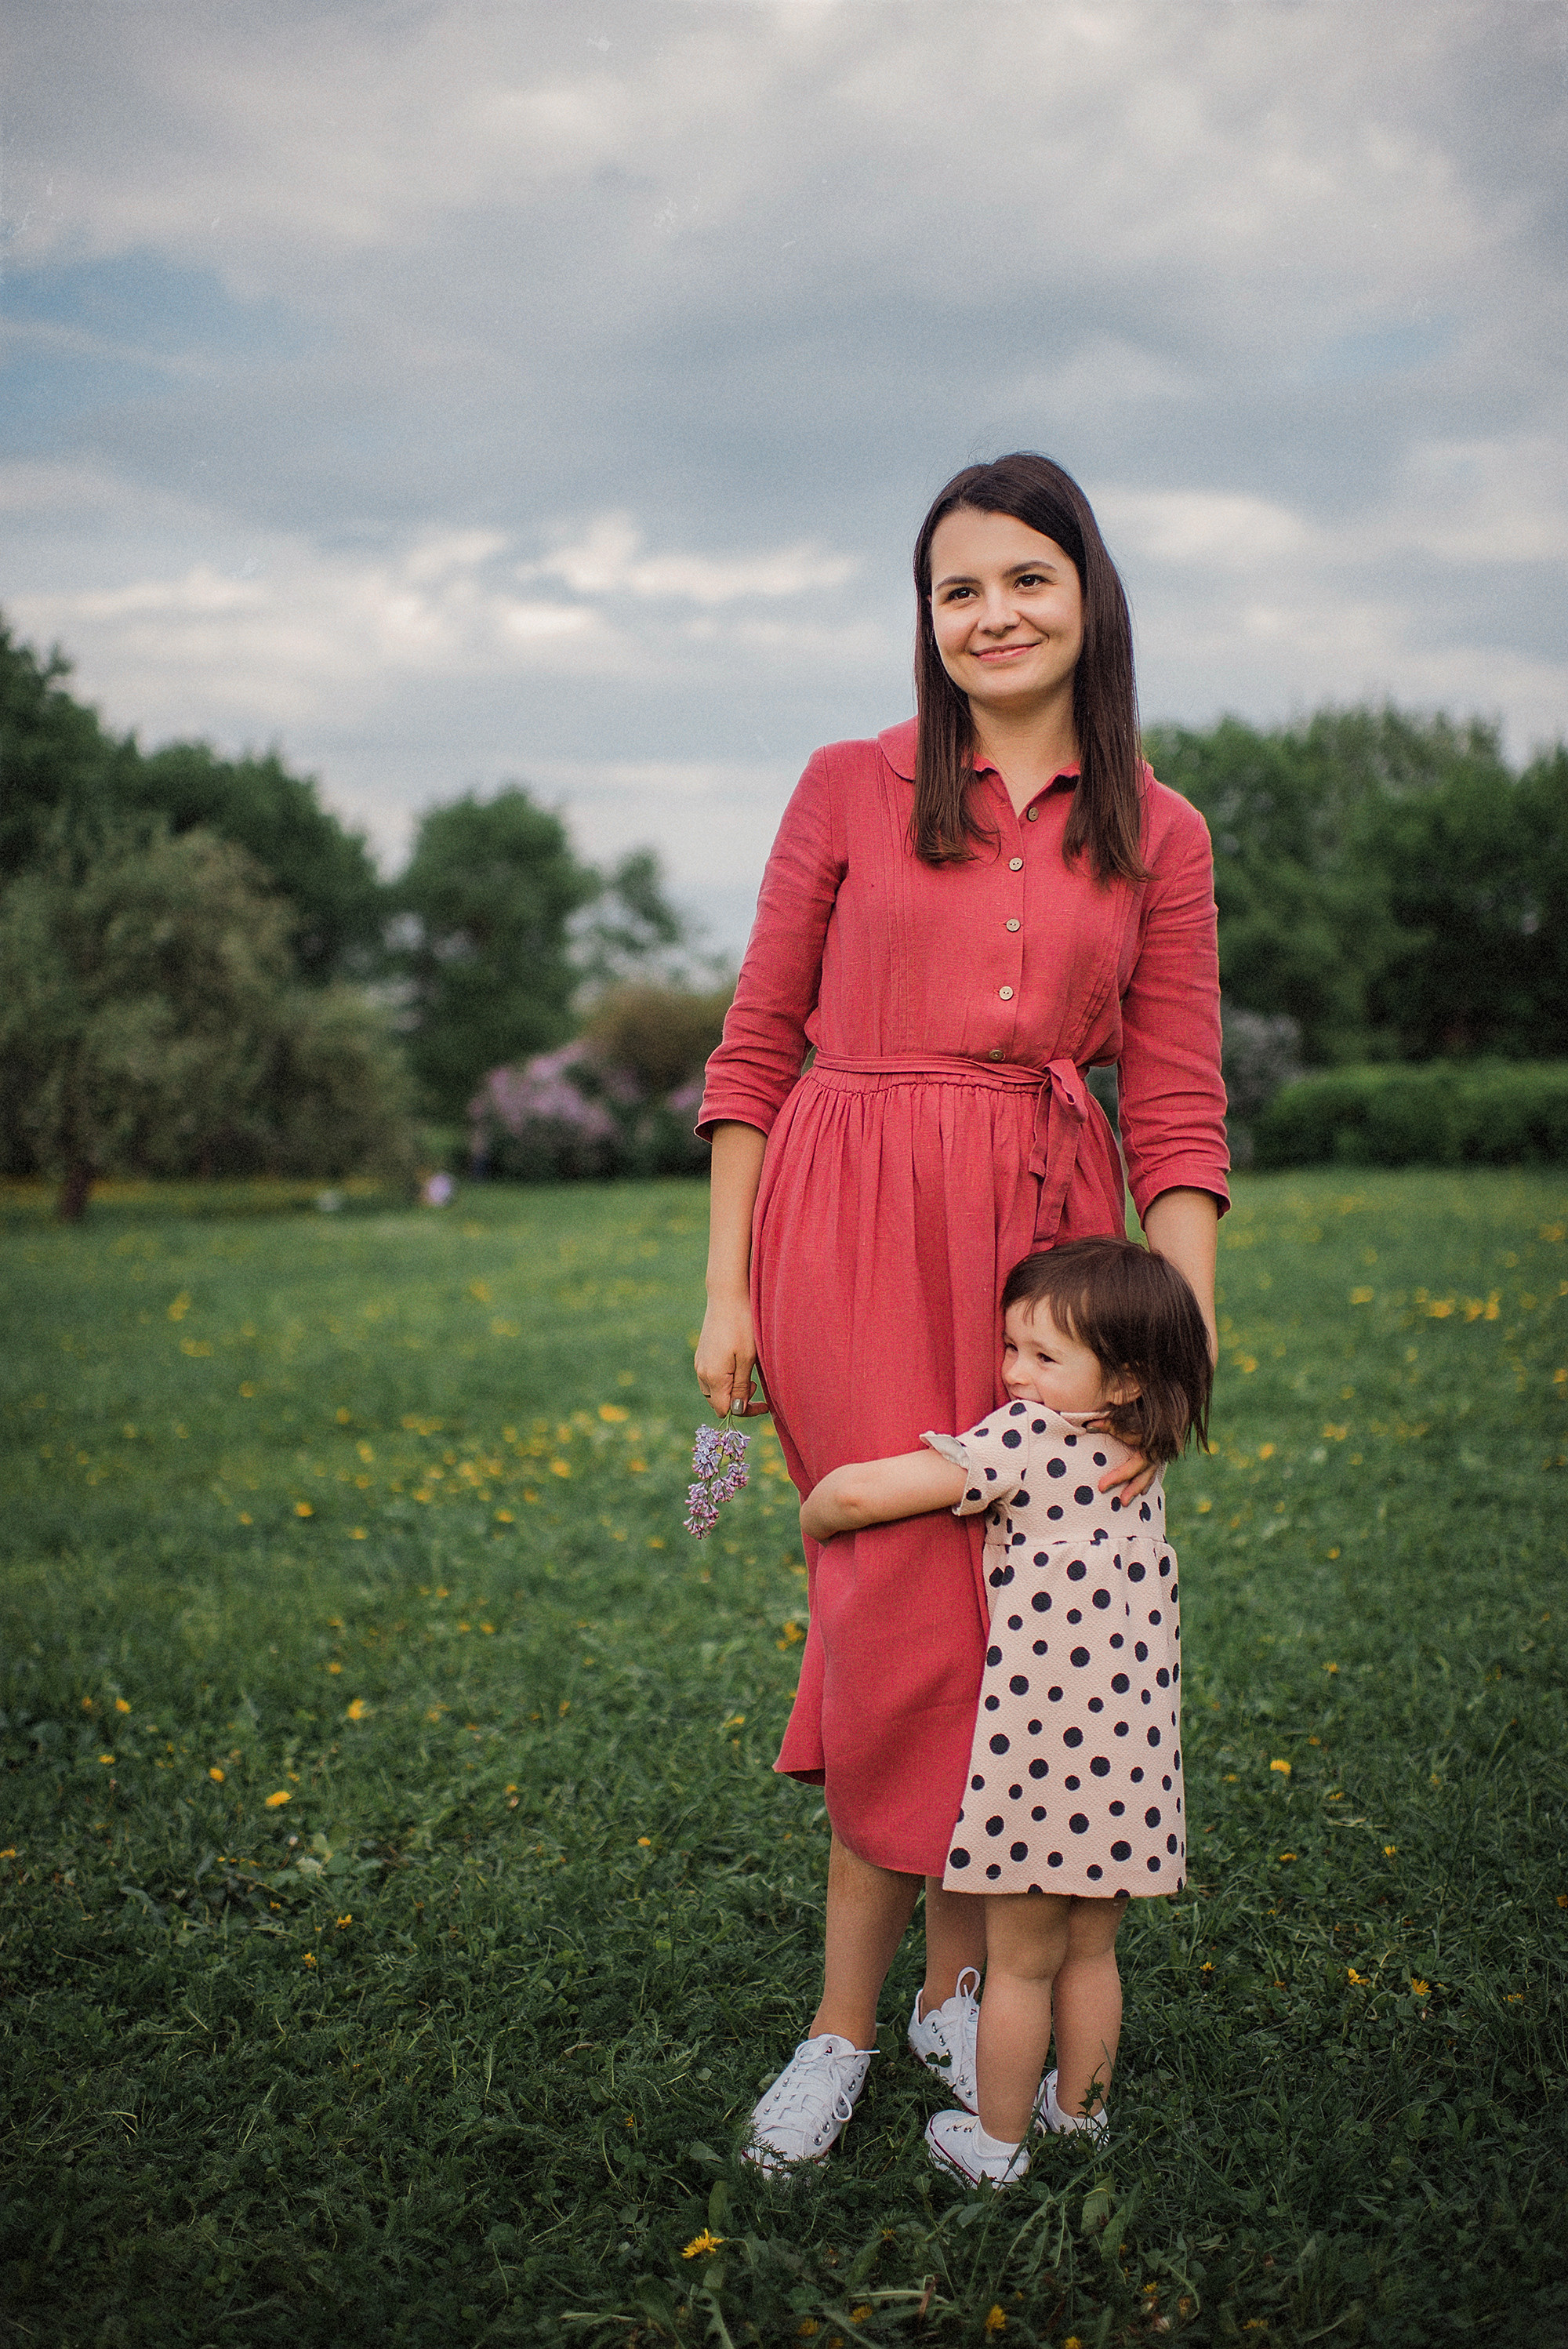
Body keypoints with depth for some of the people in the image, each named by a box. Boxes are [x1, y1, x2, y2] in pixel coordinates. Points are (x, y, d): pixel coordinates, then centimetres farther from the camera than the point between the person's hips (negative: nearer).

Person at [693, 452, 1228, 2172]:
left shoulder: (1157, 836, 8)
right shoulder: (852, 789, 4)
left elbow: (1178, 1104, 4)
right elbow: (757, 1044, 5)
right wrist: (727, 1290, 0)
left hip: (1046, 1231, 2)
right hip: (856, 1223, -2)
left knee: (1013, 1600, 3)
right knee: (913, 1600, -6)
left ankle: (935, 1989, 22)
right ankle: (917, 1990, 13)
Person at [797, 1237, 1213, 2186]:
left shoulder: (1024, 1442, -16)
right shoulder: (1140, 1462, 5)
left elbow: (857, 1492, -18)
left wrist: (815, 1518, 3)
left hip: (1035, 1759, -6)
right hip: (1132, 1765, 6)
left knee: (1020, 1967, 10)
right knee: (1091, 1952, 23)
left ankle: (996, 2141, 25)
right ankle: (1081, 2110, 38)